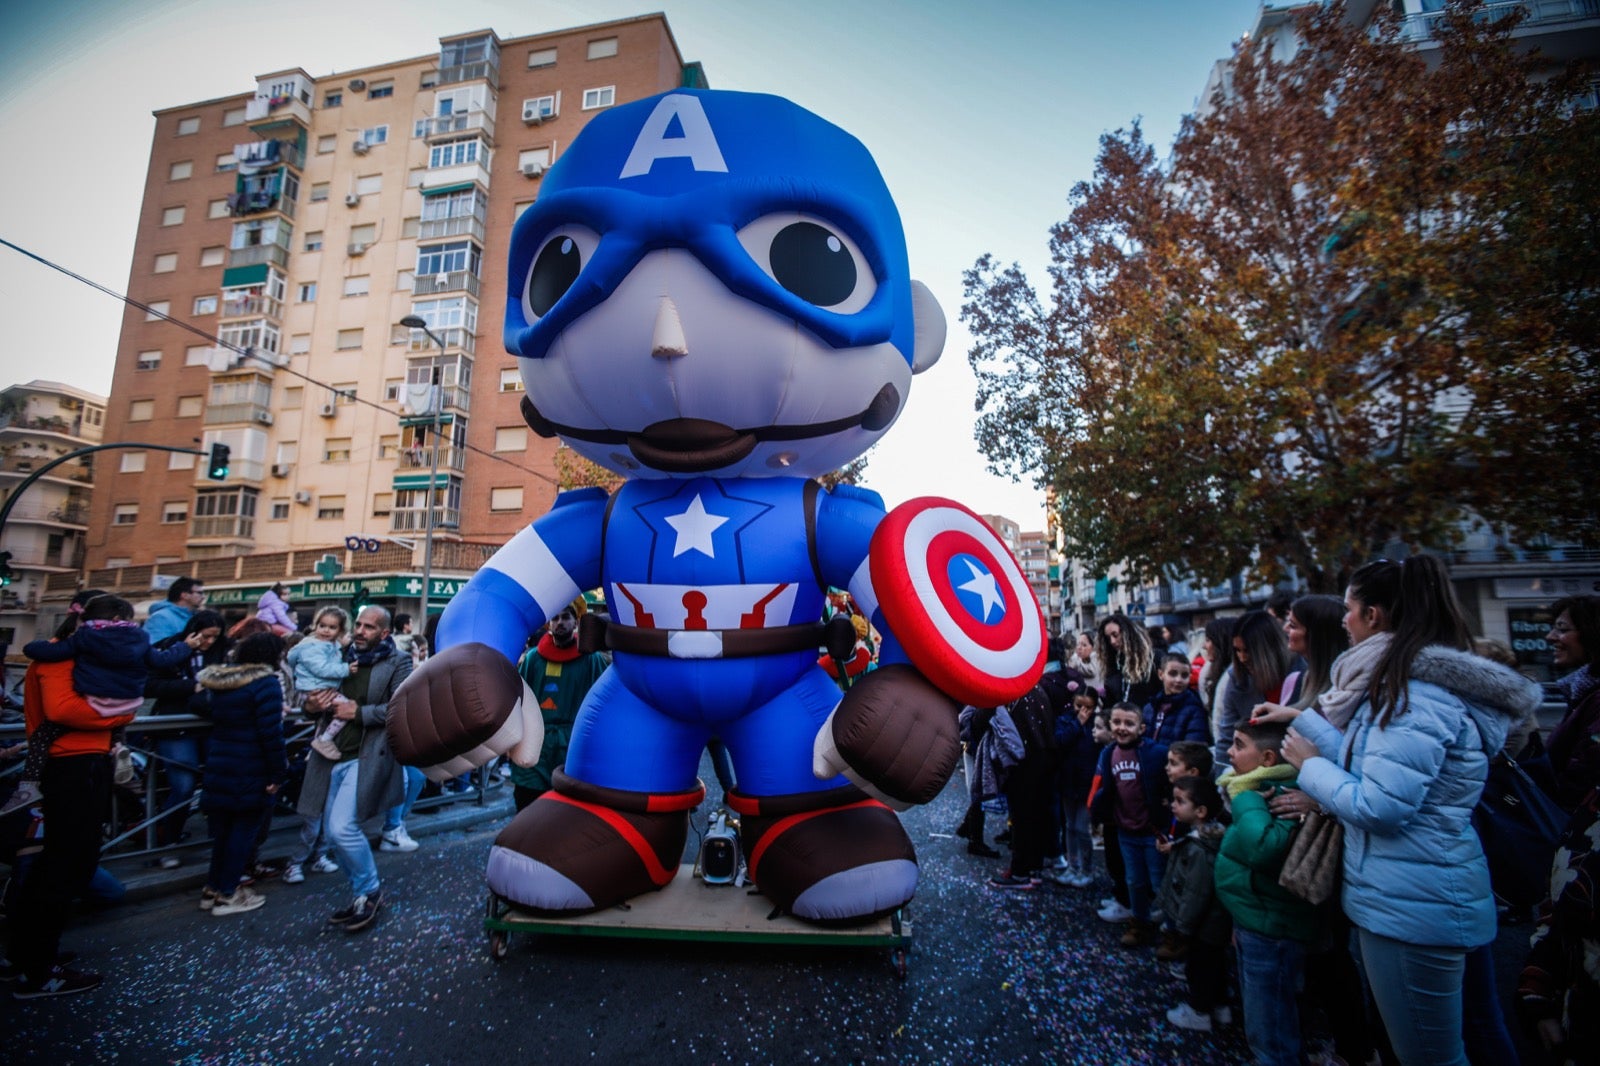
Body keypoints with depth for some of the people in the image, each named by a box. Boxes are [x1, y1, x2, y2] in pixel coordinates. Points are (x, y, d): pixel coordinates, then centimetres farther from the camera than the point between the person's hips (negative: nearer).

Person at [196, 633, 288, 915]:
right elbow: (270, 732, -22)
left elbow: (213, 717, 20)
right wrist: (279, 773, -15)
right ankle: (227, 894, 12)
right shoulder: (265, 683, -18)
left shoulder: (218, 681, 9)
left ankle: (212, 889, 27)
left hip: (219, 768, 8)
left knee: (223, 829, 18)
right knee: (244, 829, 4)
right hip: (251, 773, -8)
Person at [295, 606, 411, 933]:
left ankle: (370, 891, 10)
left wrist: (360, 713, -18)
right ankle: (363, 894, 29)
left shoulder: (398, 662, -5)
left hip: (366, 758, -7)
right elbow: (316, 689, 19)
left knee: (342, 827, -13)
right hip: (334, 755, 7)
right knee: (334, 830, 12)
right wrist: (311, 703, -4)